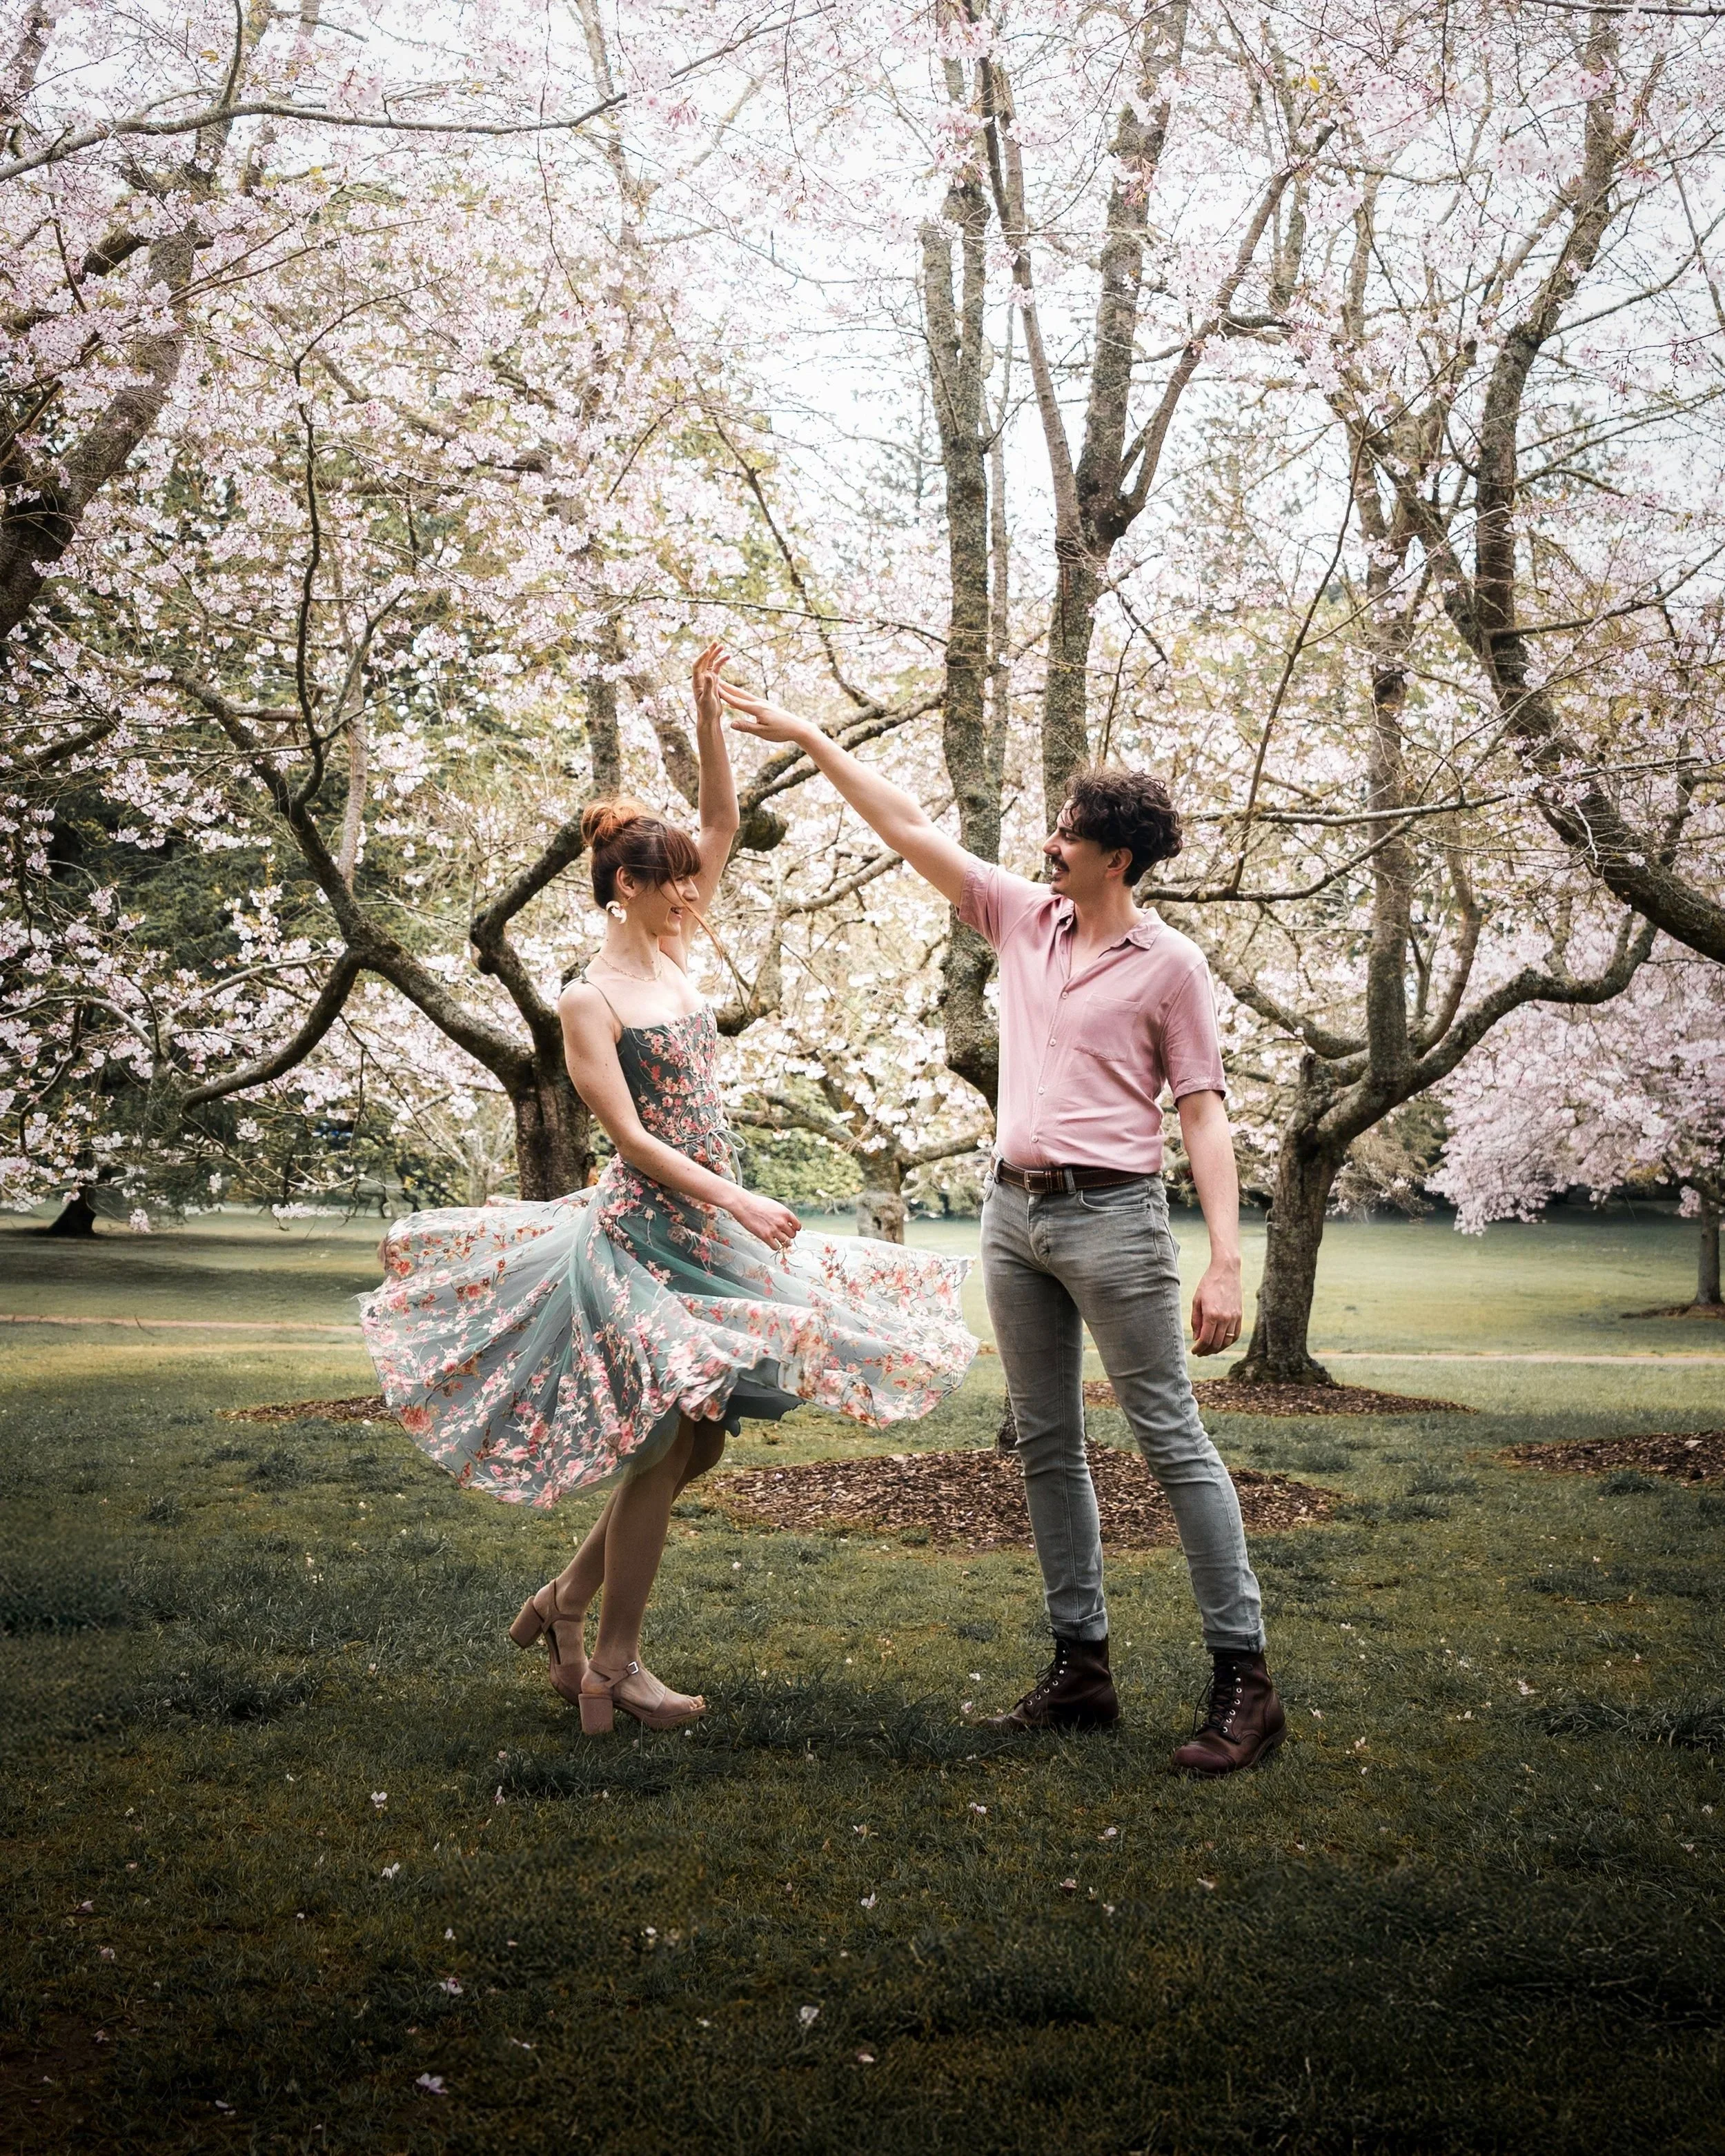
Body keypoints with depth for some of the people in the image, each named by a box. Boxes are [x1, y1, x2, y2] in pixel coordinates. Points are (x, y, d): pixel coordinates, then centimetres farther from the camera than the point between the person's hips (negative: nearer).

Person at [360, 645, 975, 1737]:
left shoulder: (674, 955, 10)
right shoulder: (591, 1001, -10)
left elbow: (726, 822, 9)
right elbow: (633, 1138, -16)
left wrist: (709, 714, 0)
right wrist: (737, 1201, -22)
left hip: (712, 1228, 8)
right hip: (645, 1232, -8)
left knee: (696, 1444, 10)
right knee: (665, 1447, -6)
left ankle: (565, 1600, 24)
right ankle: (612, 1665, 7)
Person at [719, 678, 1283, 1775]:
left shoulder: (1169, 963, -4)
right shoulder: (1025, 919, 11)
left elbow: (1204, 1114, -8)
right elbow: (912, 830, 15)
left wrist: (1227, 1260, -15)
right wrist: (809, 739, 15)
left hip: (1112, 1212, -7)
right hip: (1015, 1210, 7)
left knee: (1174, 1439, -7)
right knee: (1049, 1446, 9)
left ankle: (1244, 1676, -2)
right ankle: (1082, 1664, 17)